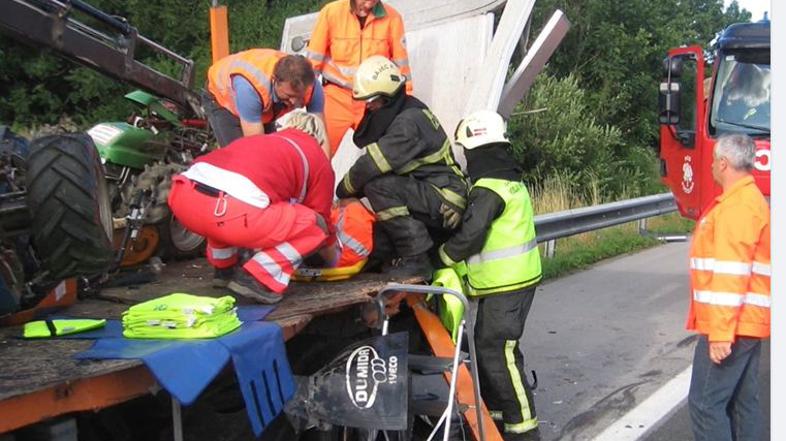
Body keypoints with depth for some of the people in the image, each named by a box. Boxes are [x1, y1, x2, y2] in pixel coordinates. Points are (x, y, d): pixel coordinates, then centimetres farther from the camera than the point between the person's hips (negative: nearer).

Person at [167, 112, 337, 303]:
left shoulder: (261, 139, 38)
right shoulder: (318, 158, 23)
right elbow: (322, 222, 29)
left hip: (181, 195, 7)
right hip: (233, 209, -7)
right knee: (312, 225, 14)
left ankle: (224, 267, 33)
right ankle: (257, 278, 2)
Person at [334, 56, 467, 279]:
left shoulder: (409, 121, -20)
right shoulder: (397, 115, 11)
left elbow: (373, 165, -24)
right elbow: (373, 162, 12)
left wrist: (343, 189, -8)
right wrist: (353, 194, -2)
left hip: (445, 203, -10)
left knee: (379, 187, -25)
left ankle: (416, 259, -23)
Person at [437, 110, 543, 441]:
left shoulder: (488, 188, -18)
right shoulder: (508, 179, 14)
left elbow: (470, 234, -26)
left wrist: (443, 257, -9)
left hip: (506, 286, -10)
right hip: (509, 280, 10)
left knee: (496, 352, -7)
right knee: (488, 348, 16)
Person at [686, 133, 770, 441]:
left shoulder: (737, 206, -17)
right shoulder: (750, 199, 17)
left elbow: (731, 275, -23)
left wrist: (721, 332, -24)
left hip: (732, 323, -10)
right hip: (748, 322, 10)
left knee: (706, 402, -7)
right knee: (743, 402, 13)